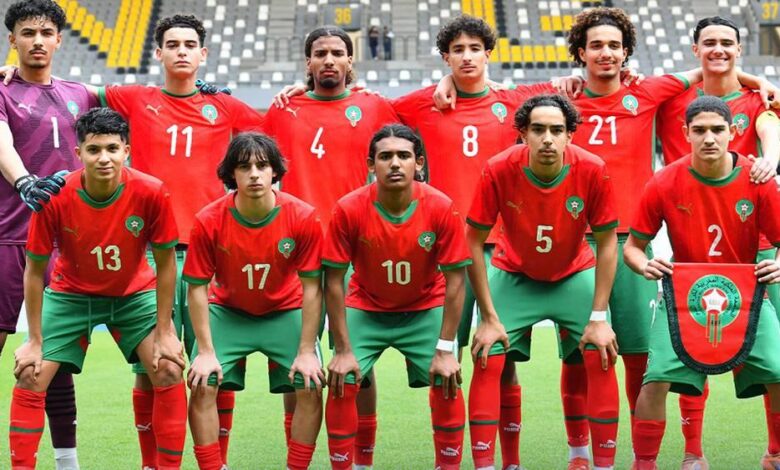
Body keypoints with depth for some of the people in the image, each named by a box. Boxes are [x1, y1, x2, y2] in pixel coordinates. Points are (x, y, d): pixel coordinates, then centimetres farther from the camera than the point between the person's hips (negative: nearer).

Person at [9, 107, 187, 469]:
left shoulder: (152, 193, -26)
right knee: (30, 377, -8)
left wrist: (164, 331, -11)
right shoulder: (54, 198, -26)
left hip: (135, 293, 0)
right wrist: (35, 340, -12)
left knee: (169, 372, -10)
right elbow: (35, 270, -13)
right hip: (71, 293, 0)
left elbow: (165, 263, -12)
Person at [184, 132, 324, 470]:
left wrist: (307, 350, -15)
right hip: (228, 312, 0)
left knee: (311, 387, -14)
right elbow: (197, 287, -12)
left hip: (285, 312, 0)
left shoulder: (303, 217, -21)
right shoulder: (208, 221, -22)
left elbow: (312, 286, -14)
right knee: (202, 386, -15)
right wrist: (206, 351, -14)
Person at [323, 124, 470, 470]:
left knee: (447, 383, -13)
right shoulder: (349, 209, -23)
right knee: (342, 383, -13)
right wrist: (344, 350, -15)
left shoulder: (441, 208, -22)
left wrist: (445, 349, -16)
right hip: (366, 310, 0)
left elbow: (454, 278, -15)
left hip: (425, 310, 0)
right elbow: (334, 281, -15)